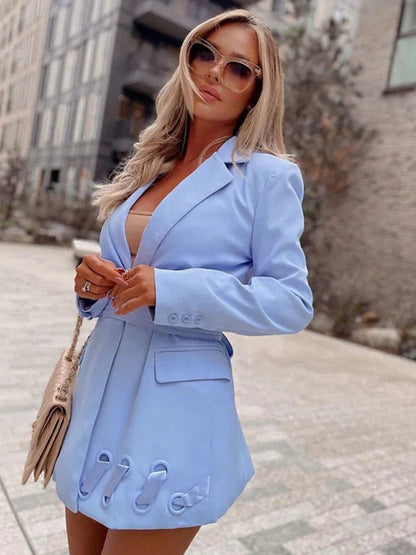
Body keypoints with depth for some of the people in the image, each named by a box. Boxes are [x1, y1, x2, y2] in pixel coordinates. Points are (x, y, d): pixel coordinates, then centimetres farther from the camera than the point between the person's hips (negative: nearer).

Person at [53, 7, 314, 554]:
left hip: (176, 405, -6)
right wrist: (94, 285, -4)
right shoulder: (149, 169, 12)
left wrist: (170, 290, -20)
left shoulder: (267, 176, -6)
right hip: (99, 394, 6)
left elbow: (293, 301, -11)